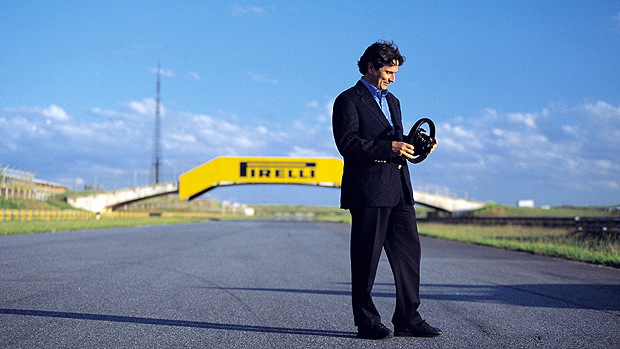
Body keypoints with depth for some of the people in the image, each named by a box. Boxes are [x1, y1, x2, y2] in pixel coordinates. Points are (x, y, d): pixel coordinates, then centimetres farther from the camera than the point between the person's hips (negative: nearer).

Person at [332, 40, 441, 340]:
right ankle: (367, 323, 8)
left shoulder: (392, 101, 23)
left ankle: (408, 319, 13)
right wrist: (389, 148, -21)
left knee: (409, 252, 6)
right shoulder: (348, 101, -3)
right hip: (368, 191, -8)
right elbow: (347, 144, -14)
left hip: (399, 190, 8)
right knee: (366, 259, -1)